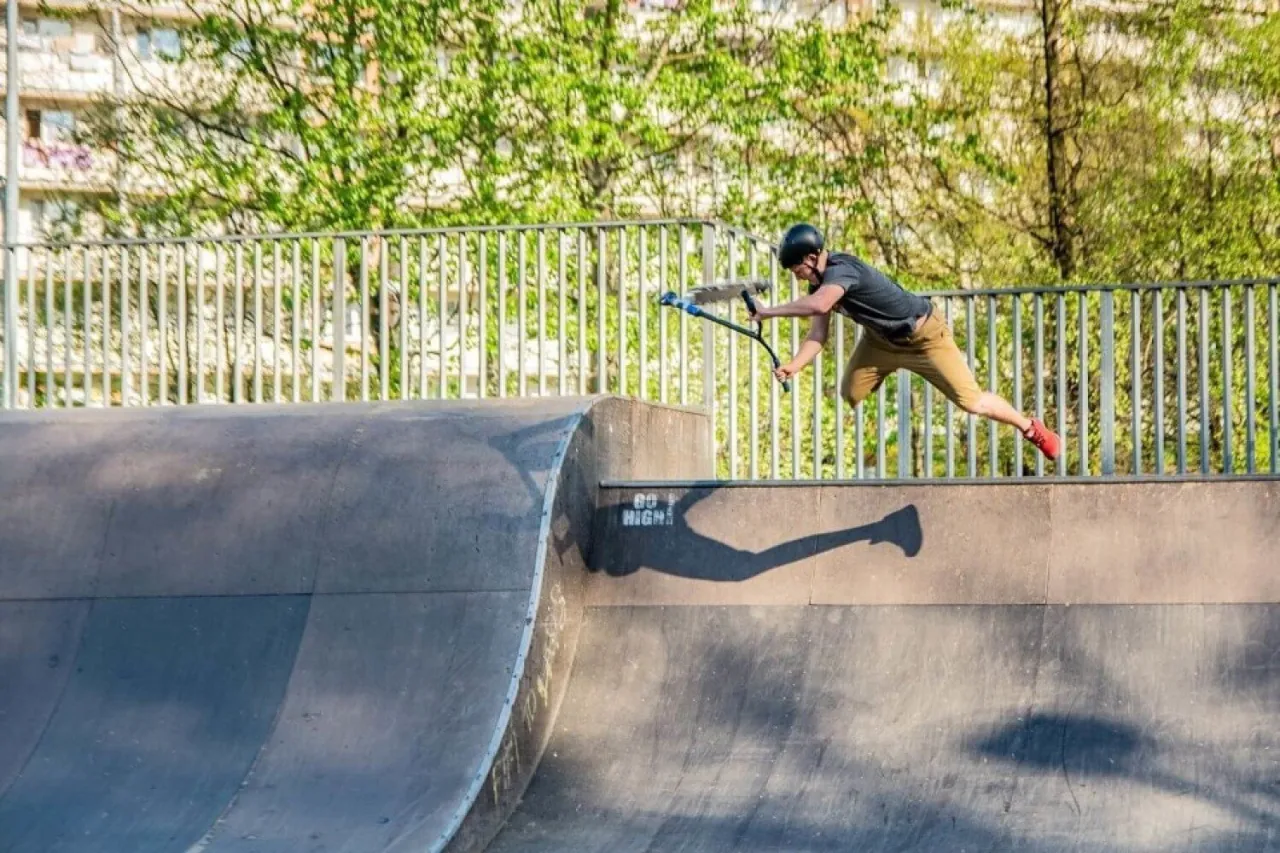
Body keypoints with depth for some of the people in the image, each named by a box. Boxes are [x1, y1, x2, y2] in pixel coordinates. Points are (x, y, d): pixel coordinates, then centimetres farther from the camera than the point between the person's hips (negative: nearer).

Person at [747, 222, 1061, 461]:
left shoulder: (841, 270, -35)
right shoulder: (820, 283, -6)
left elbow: (818, 306, -56)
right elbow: (818, 335, -8)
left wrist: (768, 311, -46)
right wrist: (793, 365, -26)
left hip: (924, 337, -8)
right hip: (881, 339, 9)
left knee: (972, 402, -4)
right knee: (848, 397, 0)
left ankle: (1030, 427, 16)